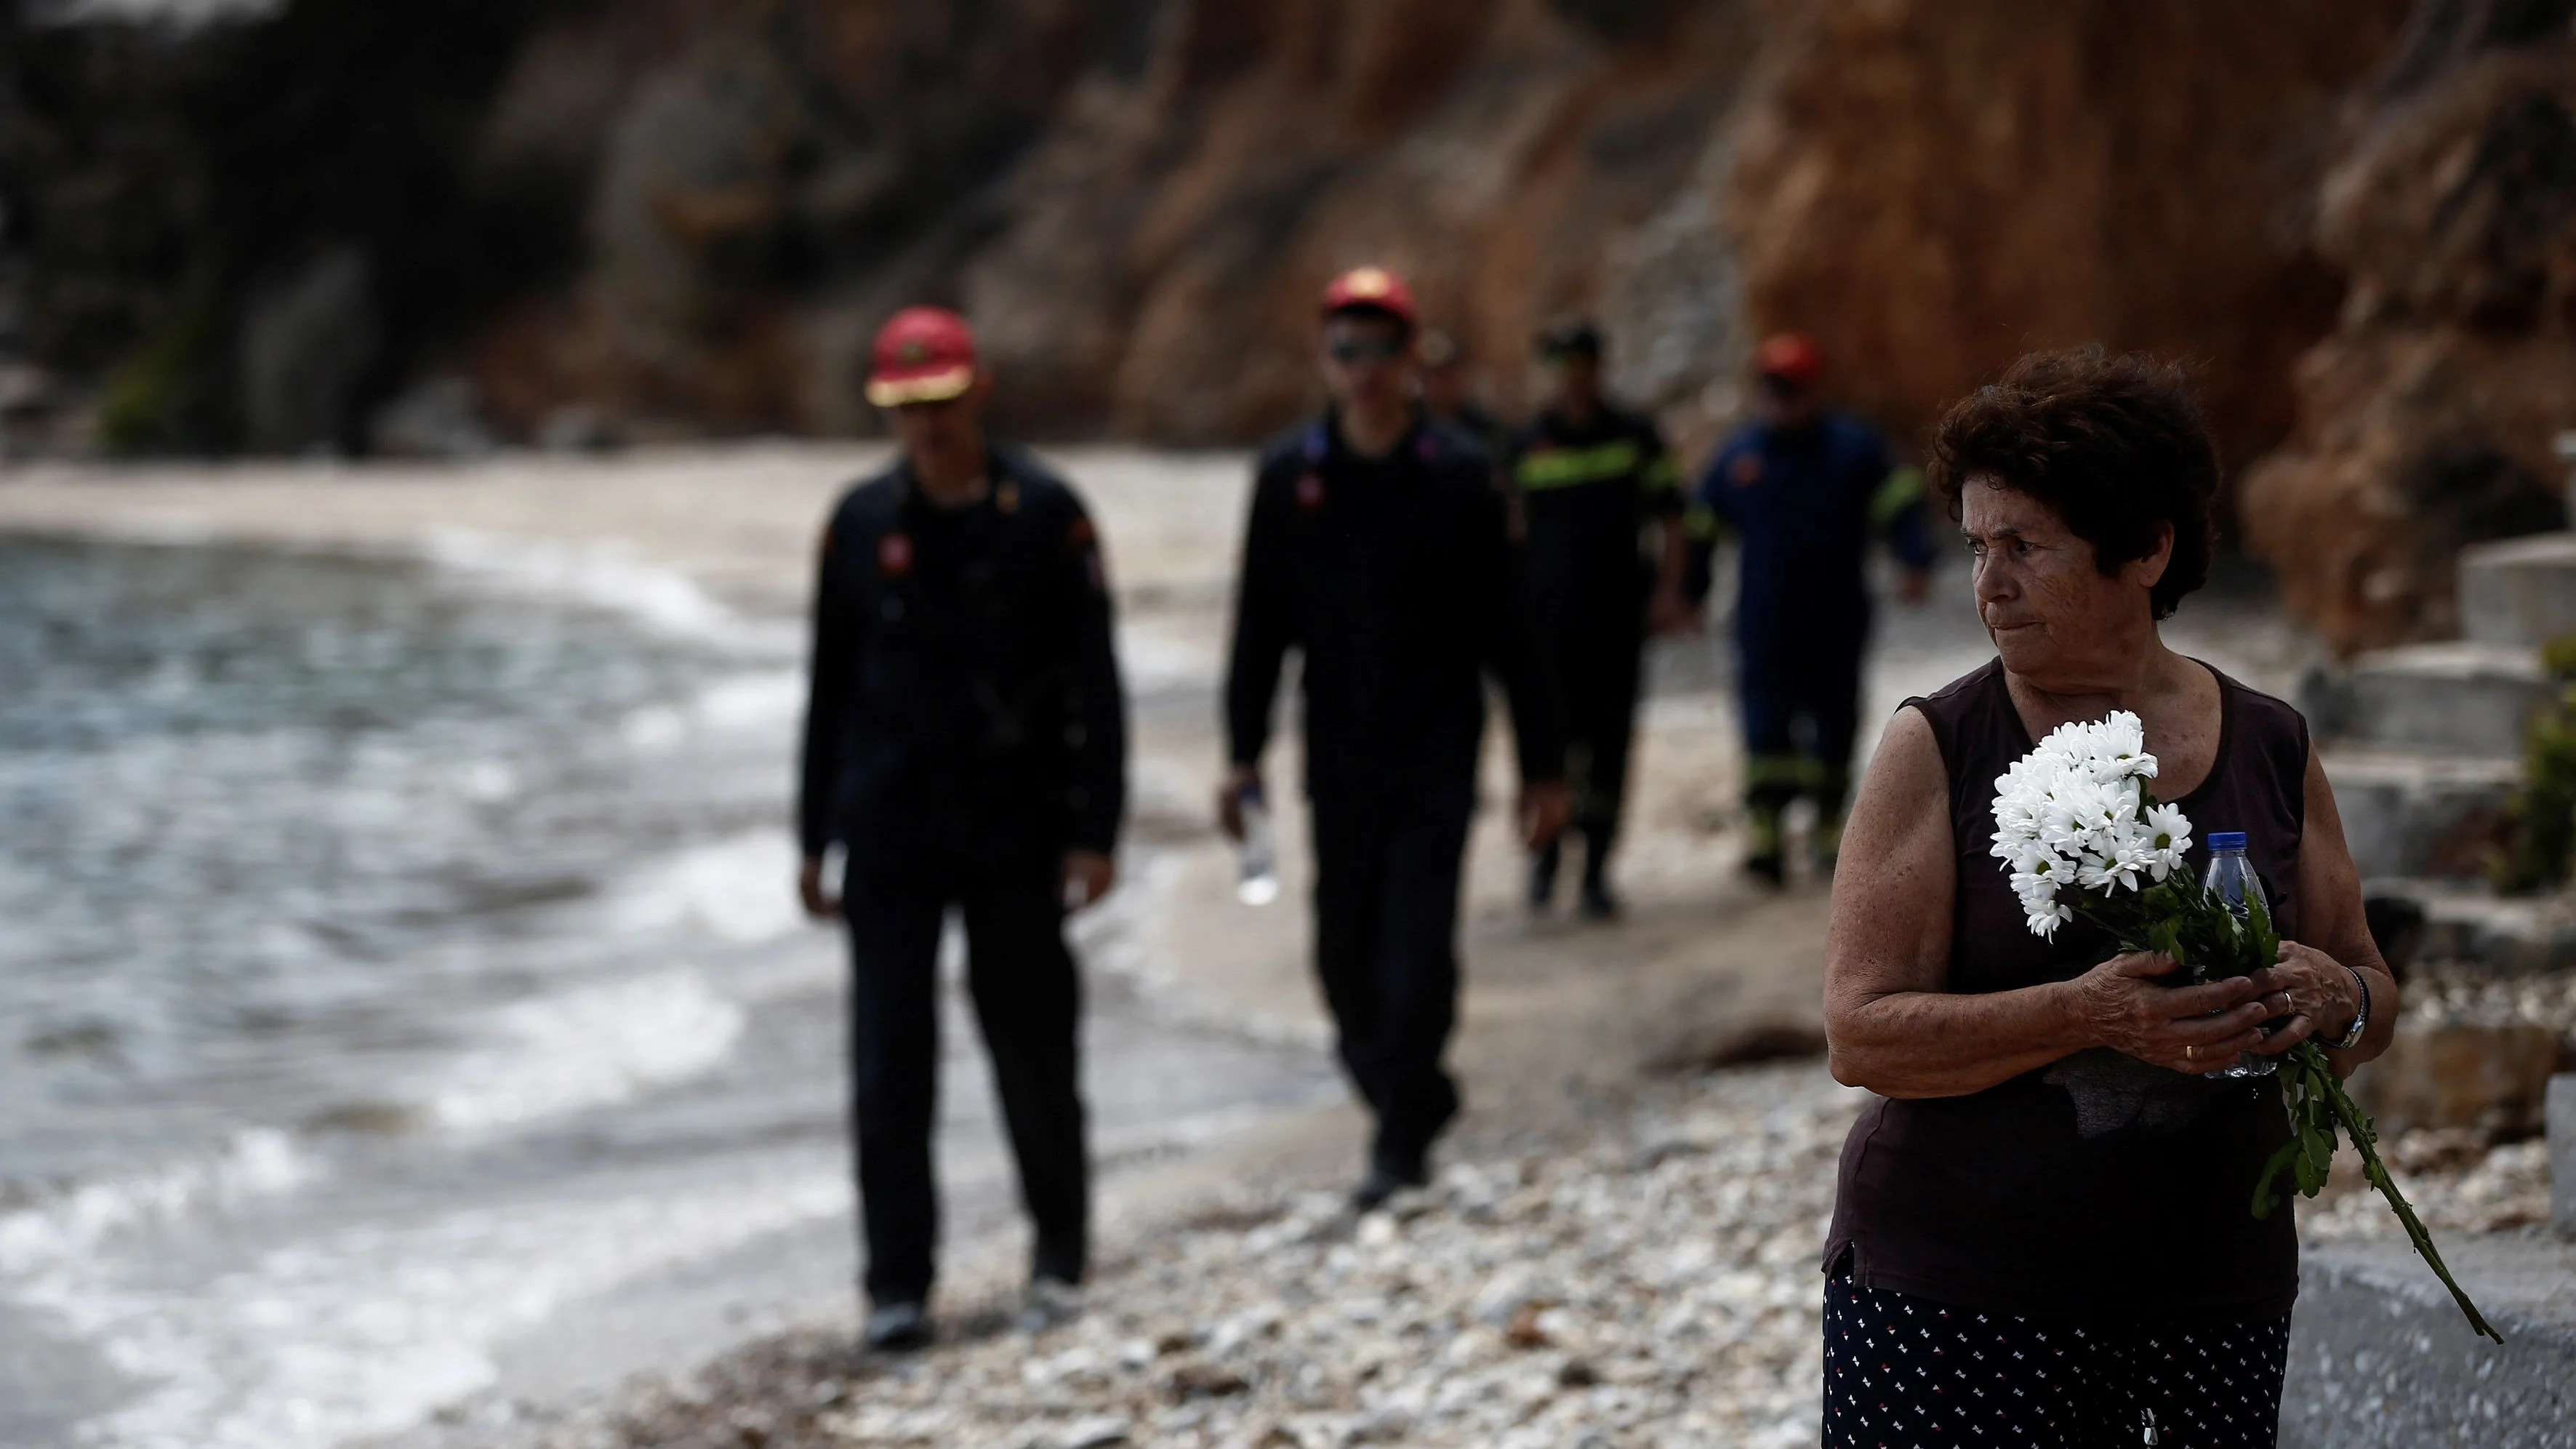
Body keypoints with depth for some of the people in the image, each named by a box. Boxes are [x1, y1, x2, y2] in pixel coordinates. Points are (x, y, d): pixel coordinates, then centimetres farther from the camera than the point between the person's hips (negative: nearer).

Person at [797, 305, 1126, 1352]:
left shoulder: (1044, 514, -4)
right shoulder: (862, 523, 4)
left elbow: (1094, 682, -3)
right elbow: (832, 686, 10)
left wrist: (1095, 829, -8)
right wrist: (816, 836, 8)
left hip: (1015, 827, -2)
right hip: (890, 829, 2)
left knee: (1032, 1046, 5)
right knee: (890, 1058, -2)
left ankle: (1059, 1254, 23)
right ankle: (899, 1285, 2)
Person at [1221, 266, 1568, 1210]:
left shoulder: (1457, 476, -3)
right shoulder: (1289, 477, 3)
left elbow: (1507, 629, 0)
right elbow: (1260, 626, 6)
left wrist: (1542, 765, 0)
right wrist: (1244, 754, 1)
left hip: (1437, 753, -3)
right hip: (1338, 760, 3)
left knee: (1418, 946, -10)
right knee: (1346, 951, 9)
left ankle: (1401, 1135, -5)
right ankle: (1407, 1094, 31)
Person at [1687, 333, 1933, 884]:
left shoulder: (1853, 447, 0)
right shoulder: (1740, 456, 5)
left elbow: (1899, 505, -2)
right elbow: (1700, 526, 15)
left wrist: (1915, 564, -16)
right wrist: (1688, 590, 15)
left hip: (1837, 616, 0)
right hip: (1765, 621, 0)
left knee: (1834, 719, 8)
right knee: (1766, 720, -11)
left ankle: (1828, 822, 22)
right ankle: (1766, 830, -13)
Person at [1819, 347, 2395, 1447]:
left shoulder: (2271, 750, 6)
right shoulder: (1937, 749, -3)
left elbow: (2371, 1000, 13)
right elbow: (1860, 1034, -10)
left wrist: (2335, 1002, -10)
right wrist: (2088, 1015, -24)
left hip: (2211, 1300, 3)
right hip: (1953, 1295, -2)